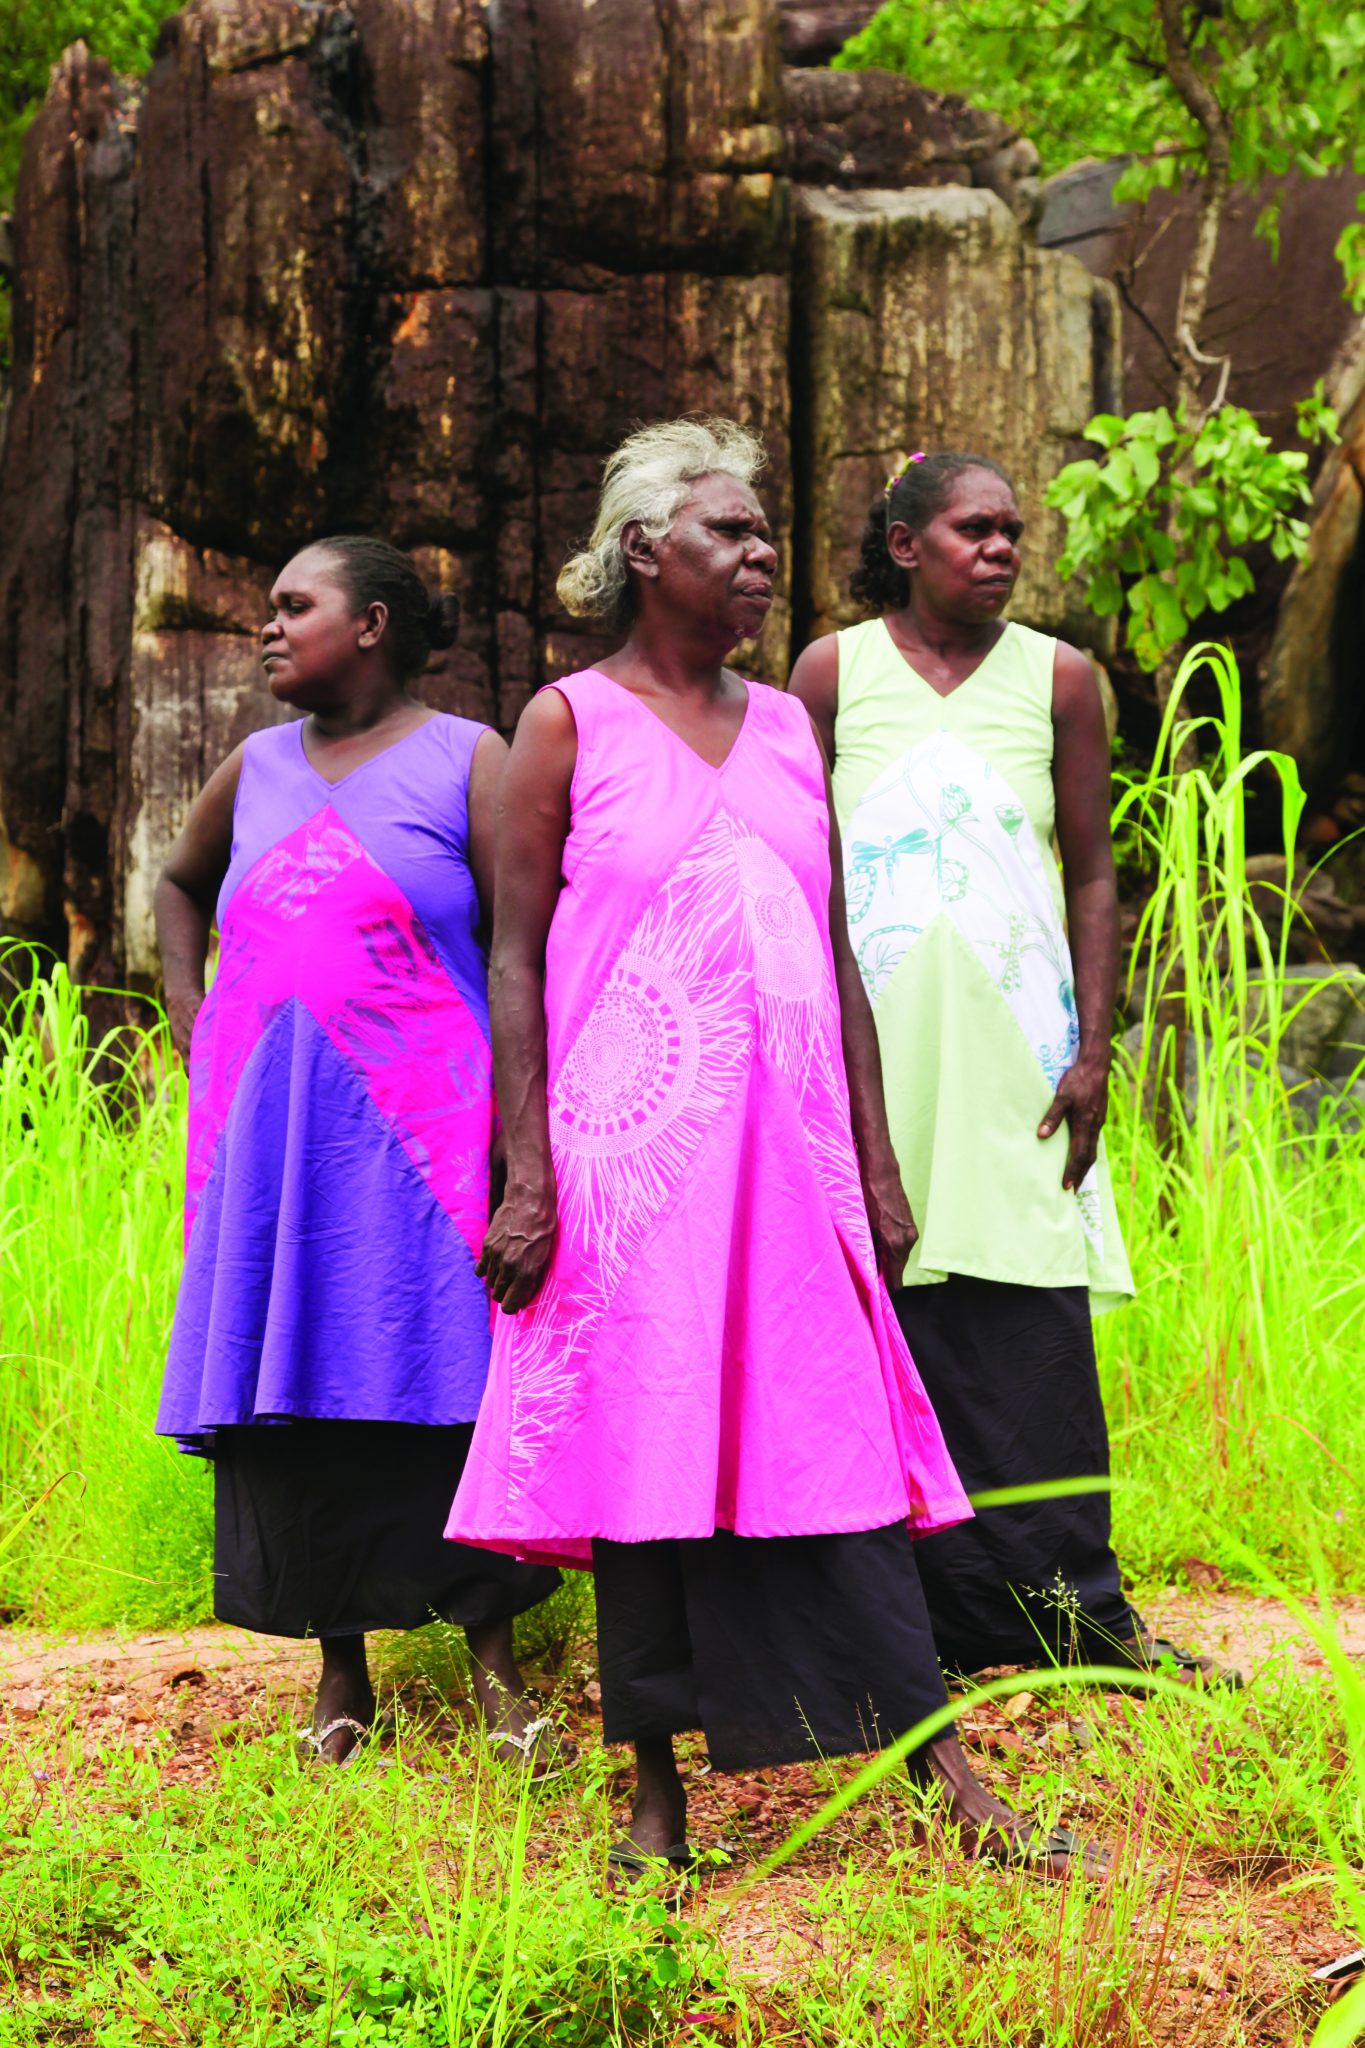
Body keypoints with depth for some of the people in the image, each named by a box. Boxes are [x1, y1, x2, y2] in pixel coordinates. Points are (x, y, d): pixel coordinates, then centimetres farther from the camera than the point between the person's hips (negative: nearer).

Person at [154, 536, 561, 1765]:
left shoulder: (467, 763, 0)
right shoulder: (258, 768, 14)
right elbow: (182, 884, 34)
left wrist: (518, 1122, -13)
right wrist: (188, 1010, 18)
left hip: (416, 1144, -5)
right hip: (268, 1142, 5)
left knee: (444, 1390, -5)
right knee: (290, 1403, 3)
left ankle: (496, 1671, 2)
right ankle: (341, 1672, 11)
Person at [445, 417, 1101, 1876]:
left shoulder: (787, 728, 14)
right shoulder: (568, 724, 1)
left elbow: (836, 960, 16)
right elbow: (514, 960, -2)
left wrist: (877, 1165, 12)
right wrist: (528, 1178, -10)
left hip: (790, 1148, 4)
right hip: (630, 1152, -4)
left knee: (833, 1451, 1)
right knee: (644, 1452, -1)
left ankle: (951, 1785, 1)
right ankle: (657, 1798, 7)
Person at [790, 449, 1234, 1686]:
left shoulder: (1059, 679, 8)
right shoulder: (832, 671, 6)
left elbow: (1092, 878, 8)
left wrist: (1094, 1052, 0)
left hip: (1015, 1048, 0)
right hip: (876, 1040, 0)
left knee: (1032, 1327, -3)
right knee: (890, 1328, -1)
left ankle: (1072, 1602, 3)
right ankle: (929, 1618, 5)